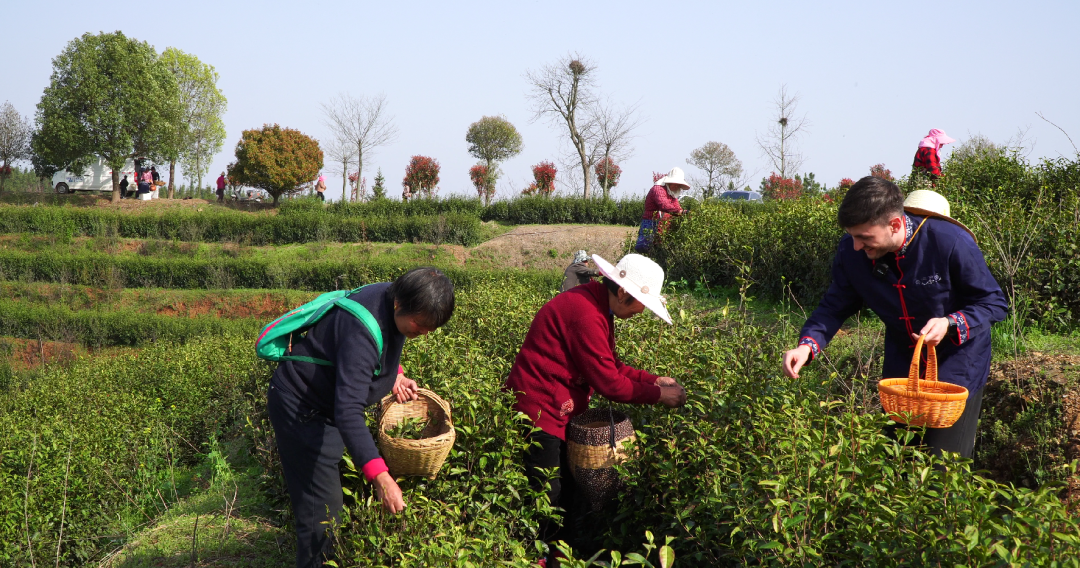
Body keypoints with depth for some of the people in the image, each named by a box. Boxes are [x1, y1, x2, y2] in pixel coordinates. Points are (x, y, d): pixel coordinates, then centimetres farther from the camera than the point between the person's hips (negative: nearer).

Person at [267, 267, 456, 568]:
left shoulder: (390, 299, -8)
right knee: (322, 509, -9)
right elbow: (348, 411, -42)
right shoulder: (363, 331, -35)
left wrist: (394, 373, 1)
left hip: (327, 406, 9)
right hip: (300, 407, -9)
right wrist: (380, 477, -48)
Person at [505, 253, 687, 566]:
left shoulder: (596, 306, 7)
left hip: (562, 412, 10)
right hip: (540, 412, -10)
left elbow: (613, 366, 14)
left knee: (574, 492, 16)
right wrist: (658, 395, -13)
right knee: (547, 500, -2)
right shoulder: (585, 313, -25)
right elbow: (609, 382, -22)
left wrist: (655, 380, 4)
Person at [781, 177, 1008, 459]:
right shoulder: (851, 251, -17)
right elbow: (835, 306, -7)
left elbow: (994, 303, -17)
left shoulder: (951, 243, -29)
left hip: (957, 363, -4)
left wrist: (951, 324, -35)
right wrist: (808, 344, -26)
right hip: (901, 362, 4)